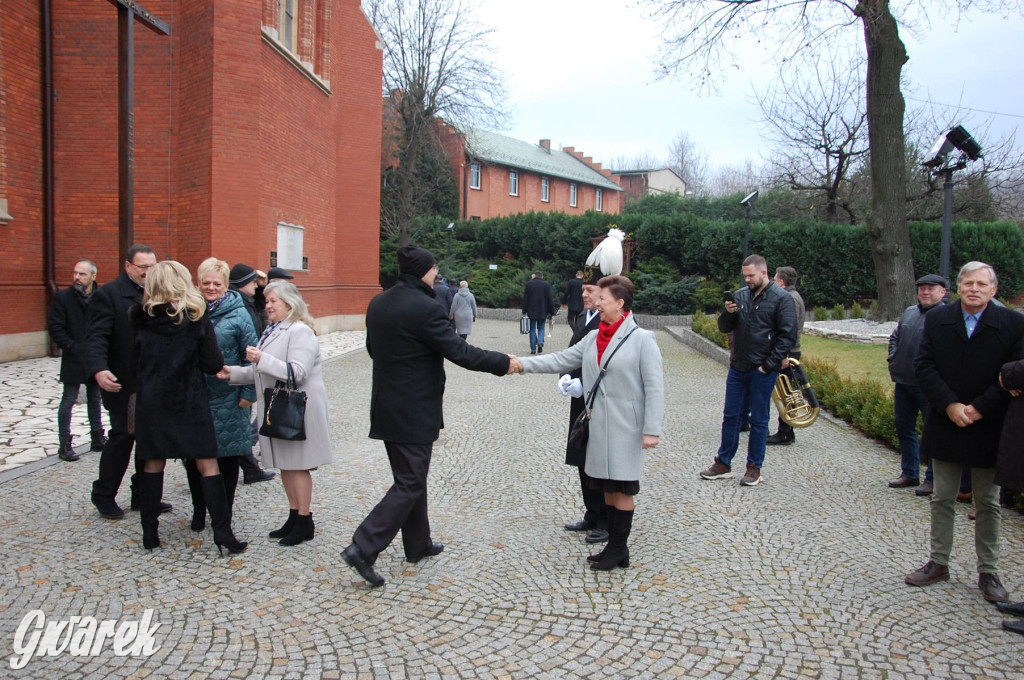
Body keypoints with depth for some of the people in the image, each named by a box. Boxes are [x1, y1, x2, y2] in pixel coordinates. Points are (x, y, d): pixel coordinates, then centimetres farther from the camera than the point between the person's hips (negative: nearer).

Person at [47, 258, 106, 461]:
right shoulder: (62, 298, -5)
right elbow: (55, 328, -7)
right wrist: (74, 348, -13)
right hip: (73, 360, -3)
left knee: (95, 400, 14)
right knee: (68, 400, 2)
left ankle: (98, 439, 24)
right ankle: (65, 444, 8)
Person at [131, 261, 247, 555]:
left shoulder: (141, 319, -2)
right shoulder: (196, 319, -9)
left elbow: (134, 358, 7)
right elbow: (214, 365, -10)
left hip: (151, 402, 3)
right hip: (190, 402, -2)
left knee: (153, 465, 12)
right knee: (208, 465, 1)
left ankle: (149, 532, 18)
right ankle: (222, 532, 1)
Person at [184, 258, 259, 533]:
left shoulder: (238, 314, -4)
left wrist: (248, 394, -9)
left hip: (227, 399, -3)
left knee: (227, 457, 6)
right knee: (194, 455, 8)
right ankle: (199, 510, 25)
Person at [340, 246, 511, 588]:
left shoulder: (378, 303, 5)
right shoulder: (425, 308, -20)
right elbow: (460, 352, -18)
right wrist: (504, 363, -8)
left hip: (387, 405, 9)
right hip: (414, 412, -8)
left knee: (410, 477, 20)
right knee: (410, 484, 1)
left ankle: (418, 544, 31)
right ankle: (363, 548, -4)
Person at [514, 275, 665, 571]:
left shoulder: (642, 339, -12)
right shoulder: (593, 338, 7)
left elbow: (655, 387, -13)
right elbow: (561, 360, 7)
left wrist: (652, 430, -16)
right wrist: (523, 364, -2)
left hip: (625, 427, -7)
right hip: (598, 425, 7)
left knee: (623, 487, 5)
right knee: (607, 486, 14)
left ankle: (619, 549, 18)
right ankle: (614, 546, 26)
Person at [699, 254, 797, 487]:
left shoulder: (781, 298, -7)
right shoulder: (740, 295, 7)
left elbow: (787, 336, -10)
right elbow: (724, 328, 11)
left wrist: (768, 365, -14)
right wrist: (728, 313, -11)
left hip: (762, 370, -5)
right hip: (738, 367, 5)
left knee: (758, 420, 6)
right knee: (730, 416, 10)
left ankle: (754, 468, 16)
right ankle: (723, 464, 20)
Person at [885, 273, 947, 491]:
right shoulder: (909, 312, 13)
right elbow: (894, 337, 23)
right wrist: (893, 361, 11)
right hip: (903, 383, 8)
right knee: (904, 428, 15)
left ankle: (933, 479, 12)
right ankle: (909, 473, 28)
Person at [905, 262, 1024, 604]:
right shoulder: (937, 319, -1)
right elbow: (923, 366, -4)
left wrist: (979, 409, -16)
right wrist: (949, 405, -14)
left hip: (988, 429, -1)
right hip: (945, 424, 2)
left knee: (988, 503, 10)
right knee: (942, 499, 12)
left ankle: (988, 571, 22)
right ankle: (939, 562, 23)